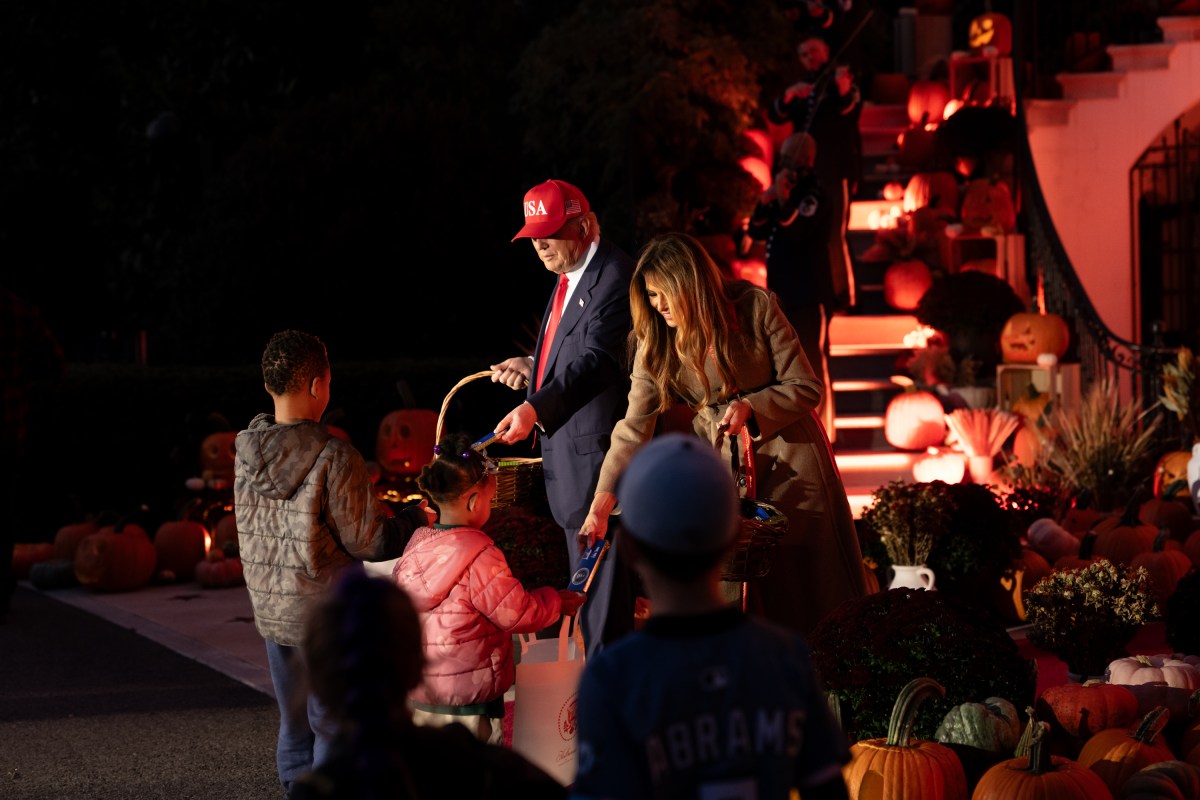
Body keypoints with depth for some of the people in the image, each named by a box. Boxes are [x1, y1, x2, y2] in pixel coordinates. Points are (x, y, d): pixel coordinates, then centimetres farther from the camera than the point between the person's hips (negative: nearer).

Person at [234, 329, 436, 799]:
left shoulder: (246, 453, -1)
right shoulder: (333, 457, -19)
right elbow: (368, 543, -16)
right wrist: (415, 520, 4)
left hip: (271, 610, 6)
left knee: (294, 726, 17)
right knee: (333, 729, 3)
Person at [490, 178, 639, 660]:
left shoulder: (613, 275, -17)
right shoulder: (571, 276, 15)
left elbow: (598, 359, -30)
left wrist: (536, 408, -41)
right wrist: (534, 366, 9)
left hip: (596, 453, -11)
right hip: (568, 453, 11)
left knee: (601, 581, -7)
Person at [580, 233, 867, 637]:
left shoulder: (755, 307, -16)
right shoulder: (656, 346, -9)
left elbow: (806, 387, -9)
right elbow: (634, 428, -12)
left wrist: (751, 406, -25)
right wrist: (602, 502, -21)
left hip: (788, 455, -2)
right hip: (721, 462, 2)